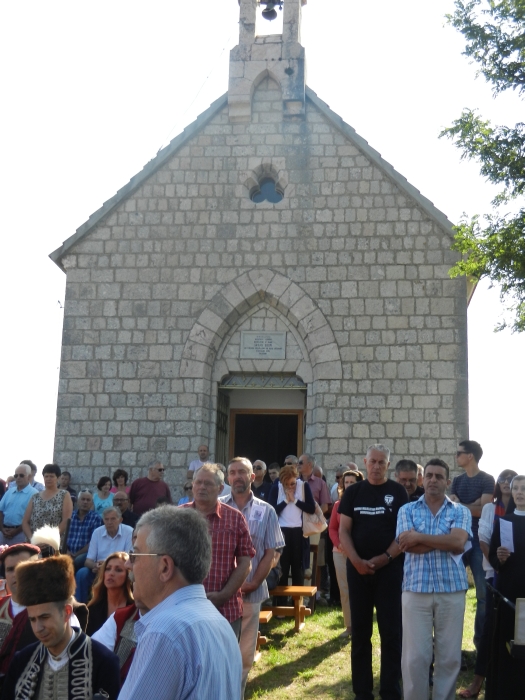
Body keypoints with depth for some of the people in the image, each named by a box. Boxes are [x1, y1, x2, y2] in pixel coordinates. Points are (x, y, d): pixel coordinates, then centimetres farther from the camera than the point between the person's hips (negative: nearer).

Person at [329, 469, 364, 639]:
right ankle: (349, 626, 15)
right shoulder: (338, 504, 9)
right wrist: (338, 544, -5)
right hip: (340, 552, 4)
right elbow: (332, 528, 11)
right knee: (344, 590, 7)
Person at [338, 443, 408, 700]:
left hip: (390, 568, -2)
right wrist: (356, 561, -12)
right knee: (360, 631, 7)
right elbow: (343, 531, 2)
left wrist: (385, 558, -14)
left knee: (391, 631, 1)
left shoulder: (398, 492, 1)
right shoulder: (353, 492, 6)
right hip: (358, 568, 2)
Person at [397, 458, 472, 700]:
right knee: (415, 656, 1)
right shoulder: (407, 510, 7)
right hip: (416, 589, 0)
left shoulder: (460, 512, 6)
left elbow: (458, 543, -12)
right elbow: (408, 545, -9)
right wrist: (445, 540, -8)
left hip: (452, 590, 1)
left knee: (449, 655, 7)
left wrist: (420, 537, -11)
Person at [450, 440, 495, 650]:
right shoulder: (457, 481, 13)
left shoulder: (487, 479, -2)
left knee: (484, 591, -2)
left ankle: (481, 638, 9)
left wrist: (461, 506, -5)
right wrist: (473, 506, -11)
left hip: (479, 540, -4)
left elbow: (483, 510, -12)